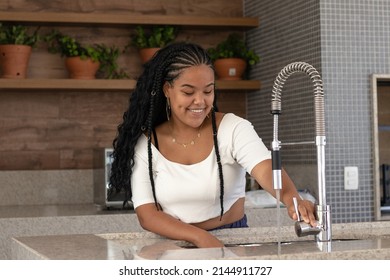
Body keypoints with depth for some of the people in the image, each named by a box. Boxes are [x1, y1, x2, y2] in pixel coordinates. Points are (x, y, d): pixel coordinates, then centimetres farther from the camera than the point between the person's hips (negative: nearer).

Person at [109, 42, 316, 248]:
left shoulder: (233, 128, -6)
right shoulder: (144, 143, -3)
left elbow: (265, 169, -22)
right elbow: (146, 214, -9)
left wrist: (291, 198, -44)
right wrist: (199, 237, -25)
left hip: (232, 241, -1)